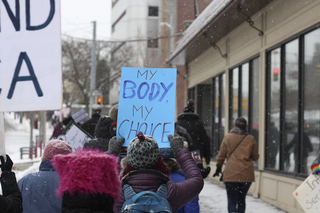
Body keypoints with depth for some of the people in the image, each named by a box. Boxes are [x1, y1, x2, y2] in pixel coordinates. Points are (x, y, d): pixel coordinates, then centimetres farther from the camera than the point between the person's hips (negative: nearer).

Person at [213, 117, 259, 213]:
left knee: (232, 200, -3)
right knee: (241, 199, 17)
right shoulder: (251, 139, 2)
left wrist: (218, 168, 20)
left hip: (231, 174, -2)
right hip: (246, 175, 2)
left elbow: (221, 156, 5)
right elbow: (255, 157, 8)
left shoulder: (228, 137, 1)